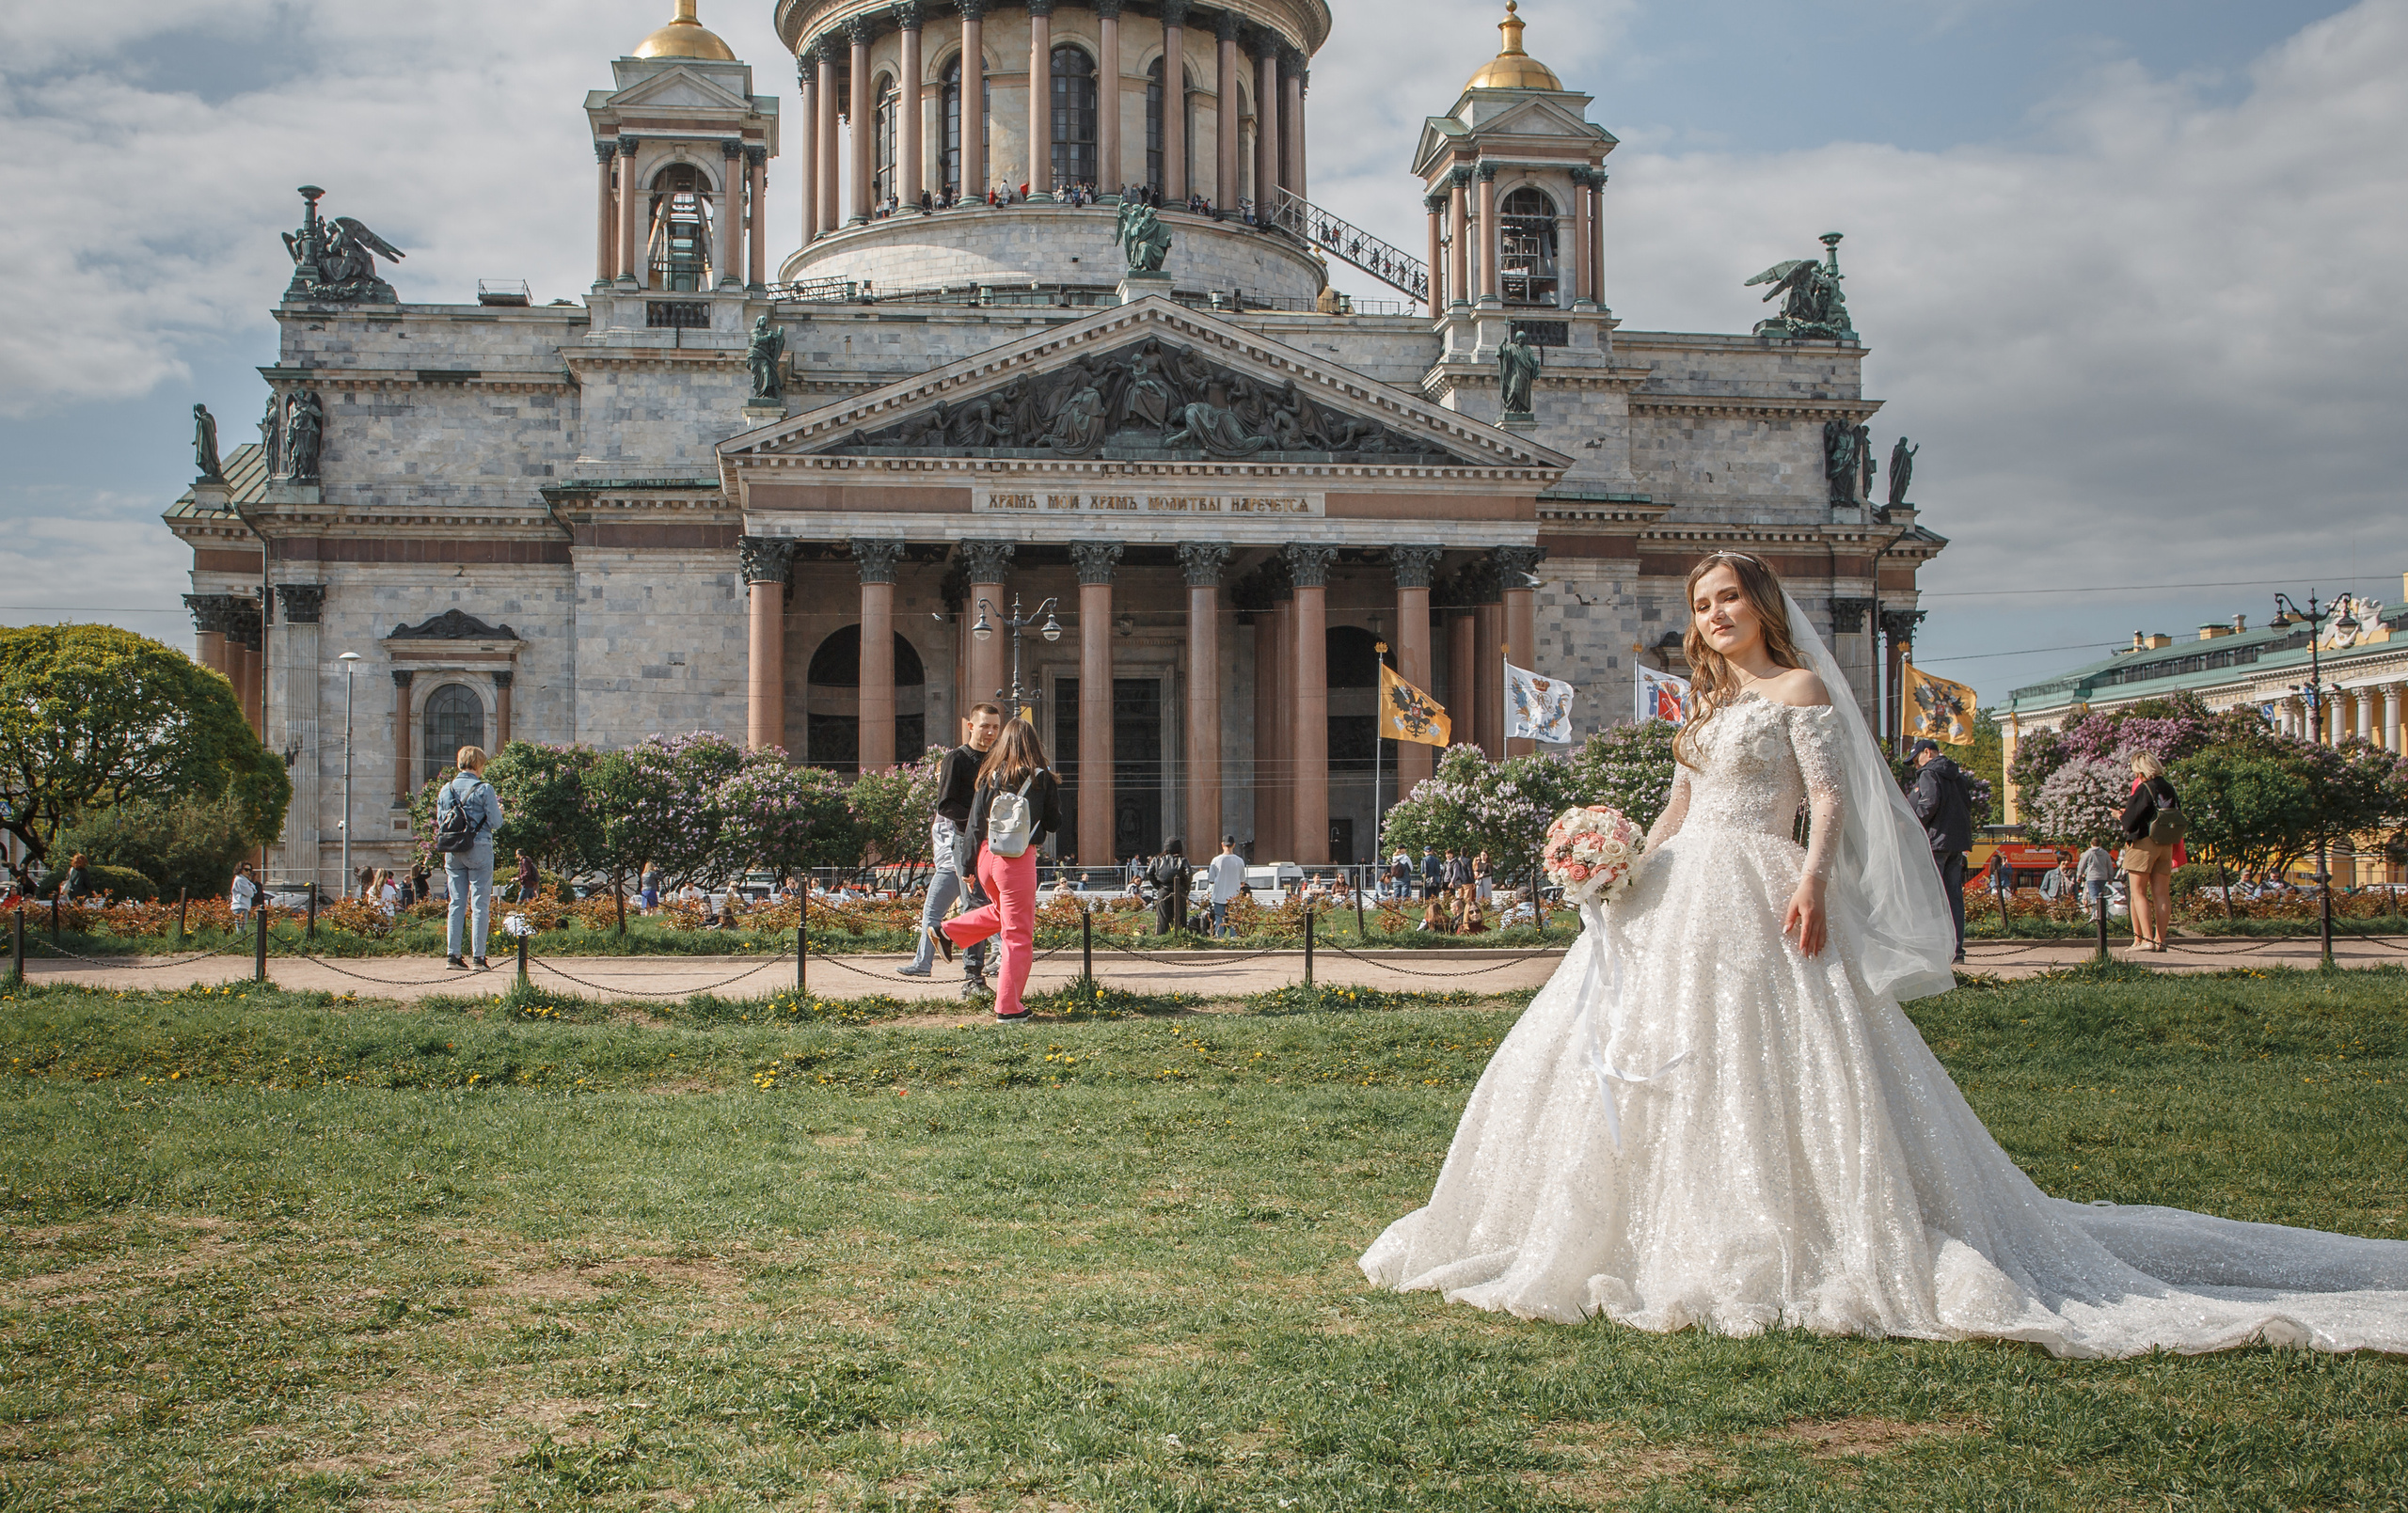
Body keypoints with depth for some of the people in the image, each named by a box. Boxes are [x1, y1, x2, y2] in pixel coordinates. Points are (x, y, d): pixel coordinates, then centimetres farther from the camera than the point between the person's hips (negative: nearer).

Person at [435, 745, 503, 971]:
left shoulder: (446, 789, 7)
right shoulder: (484, 789, -8)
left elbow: (440, 823, 10)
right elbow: (496, 823, -9)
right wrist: (498, 811, 12)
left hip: (452, 852, 5)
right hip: (479, 849, -5)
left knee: (457, 903, 10)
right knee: (480, 904, -1)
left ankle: (452, 954, 7)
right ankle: (478, 956, -4)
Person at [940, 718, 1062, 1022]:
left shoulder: (990, 776, 4)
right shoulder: (1042, 778, -5)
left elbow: (974, 824, 5)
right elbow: (1054, 824, 2)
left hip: (986, 856, 5)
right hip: (1019, 859, -5)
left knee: (1001, 911, 34)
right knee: (1018, 934, 4)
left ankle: (950, 931, 28)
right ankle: (1008, 1006, 6)